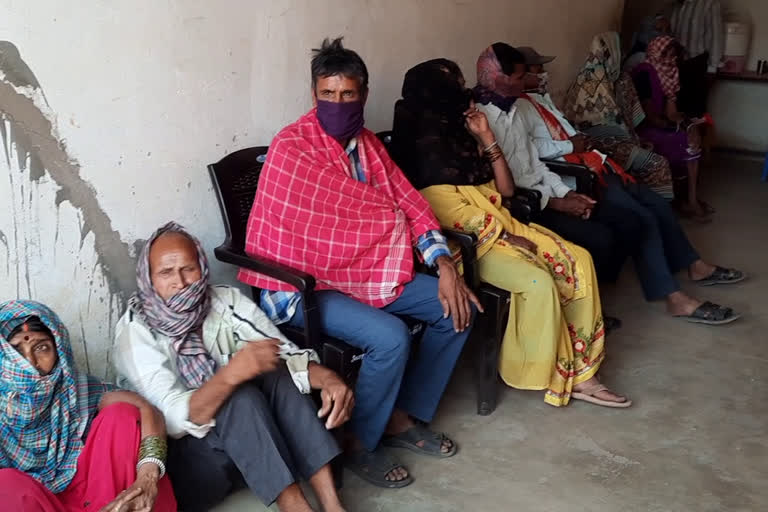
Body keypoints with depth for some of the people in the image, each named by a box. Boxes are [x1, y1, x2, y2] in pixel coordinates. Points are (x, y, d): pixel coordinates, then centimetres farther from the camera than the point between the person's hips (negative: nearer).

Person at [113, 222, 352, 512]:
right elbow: (174, 418, -26)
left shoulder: (227, 301, -5)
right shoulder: (136, 330, -16)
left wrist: (327, 378, -31)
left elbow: (286, 355, -9)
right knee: (240, 396, -31)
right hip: (181, 458, -4)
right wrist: (231, 374, -43)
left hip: (247, 447, 4)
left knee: (278, 375, -23)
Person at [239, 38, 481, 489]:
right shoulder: (291, 148, -17)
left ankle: (402, 418, 13)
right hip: (301, 284, -8)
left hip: (364, 270, 8)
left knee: (458, 308, 1)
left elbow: (408, 203, 2)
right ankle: (360, 445, -2)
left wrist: (446, 266, -8)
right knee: (391, 337, -29)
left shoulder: (368, 143, 7)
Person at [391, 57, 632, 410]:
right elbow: (452, 217, -17)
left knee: (578, 260, -8)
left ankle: (579, 372, -6)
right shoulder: (426, 145, -10)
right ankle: (553, 376, -5)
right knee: (539, 282, -28)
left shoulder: (462, 134, 15)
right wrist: (506, 238, -15)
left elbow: (506, 190, 12)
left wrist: (487, 138, 4)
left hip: (502, 228, 9)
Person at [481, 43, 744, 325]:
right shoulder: (500, 117, -18)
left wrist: (601, 159, 3)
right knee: (641, 219, -15)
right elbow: (519, 176, -24)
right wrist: (560, 200, -26)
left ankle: (695, 265, 29)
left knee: (657, 204, 12)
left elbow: (566, 135, 15)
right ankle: (675, 298, -7)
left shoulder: (526, 99, 12)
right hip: (568, 183, -10)